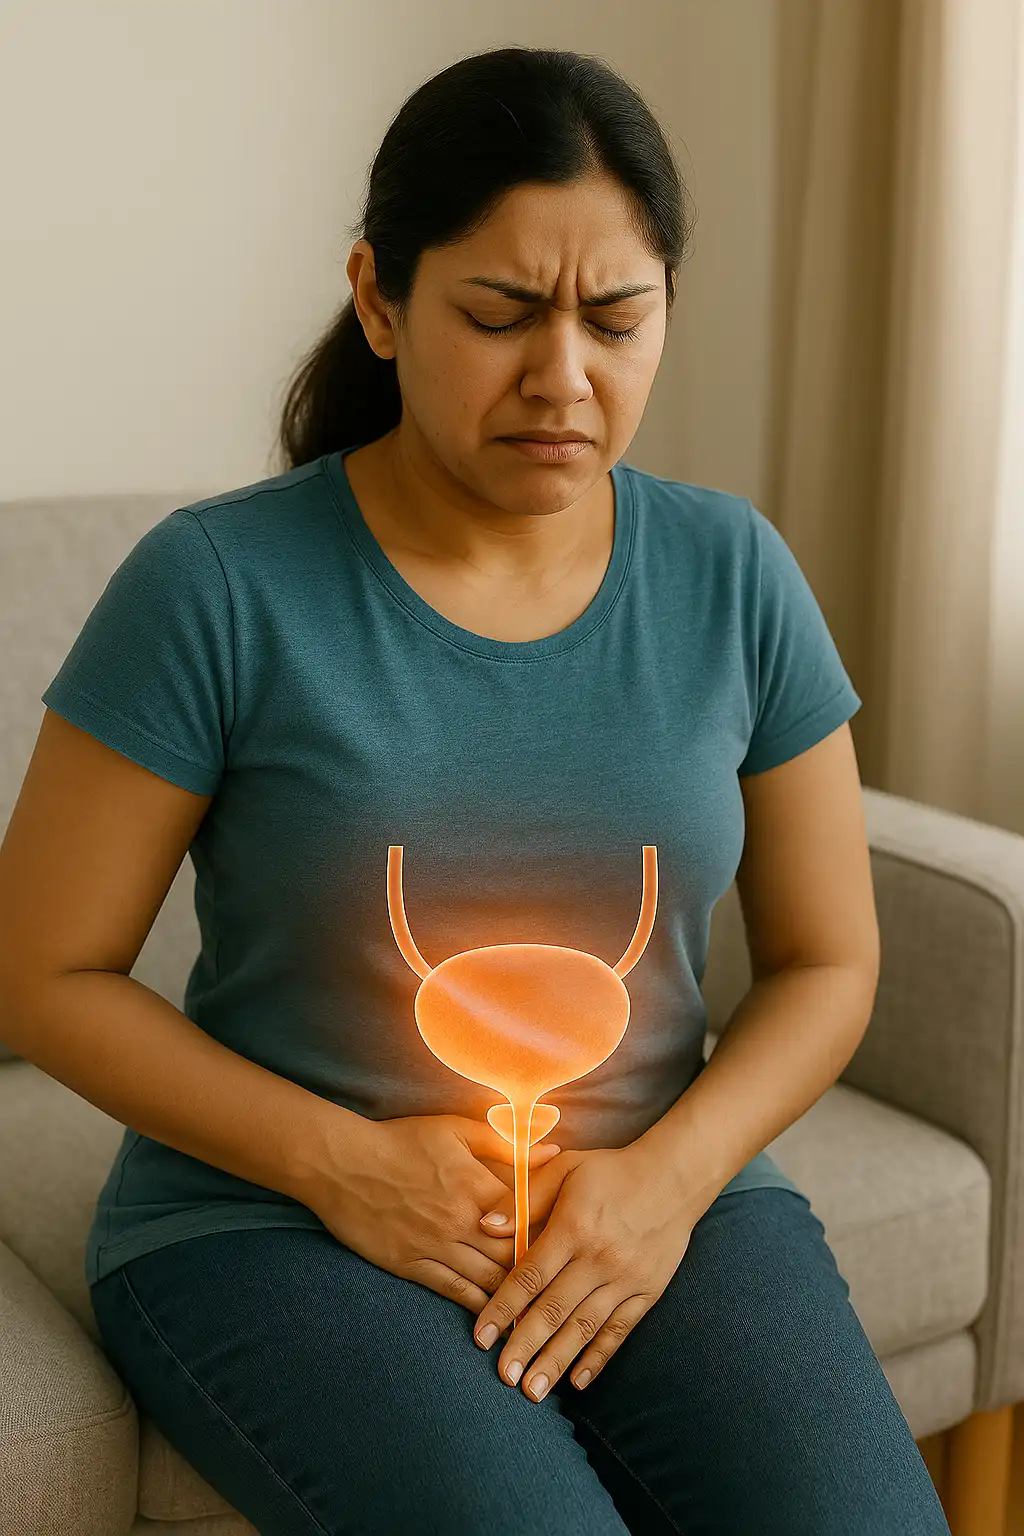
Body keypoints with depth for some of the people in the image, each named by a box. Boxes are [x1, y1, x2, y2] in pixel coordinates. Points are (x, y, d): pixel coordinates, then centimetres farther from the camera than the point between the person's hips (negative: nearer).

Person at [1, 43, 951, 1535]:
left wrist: (672, 1176, -9)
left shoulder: (732, 573, 2)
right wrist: (342, 1160, -14)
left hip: (667, 1197, 3)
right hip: (268, 1218, -2)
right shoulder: (220, 586, -8)